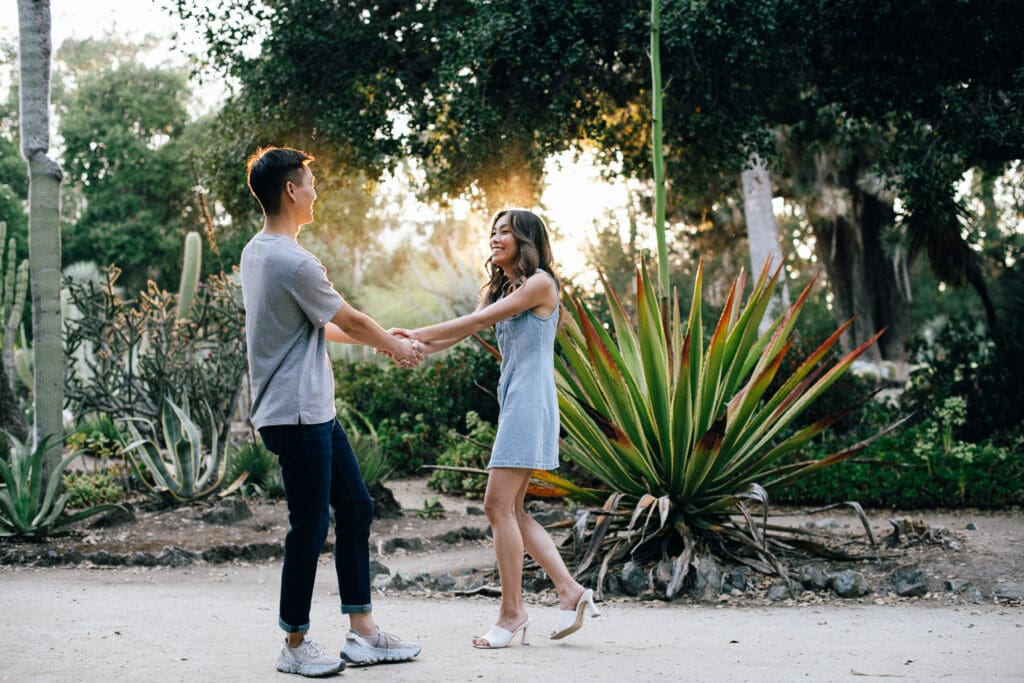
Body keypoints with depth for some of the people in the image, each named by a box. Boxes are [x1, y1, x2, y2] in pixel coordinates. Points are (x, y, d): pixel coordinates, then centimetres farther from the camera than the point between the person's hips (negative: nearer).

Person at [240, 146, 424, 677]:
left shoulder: (256, 252, 12)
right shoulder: (294, 263, -20)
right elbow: (351, 321, -6)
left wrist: (381, 340, 26)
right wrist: (394, 346, 13)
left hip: (315, 413, 10)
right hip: (297, 415, -10)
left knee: (355, 508, 13)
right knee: (310, 526, -2)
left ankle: (362, 633, 18)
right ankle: (295, 645, 11)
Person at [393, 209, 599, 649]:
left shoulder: (540, 283, -7)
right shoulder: (498, 290, 21)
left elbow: (478, 321, -12)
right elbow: (466, 329, 10)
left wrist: (420, 335, -13)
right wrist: (417, 348, -6)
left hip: (529, 402, -9)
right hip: (513, 402, 9)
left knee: (499, 505, -10)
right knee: (510, 510, 7)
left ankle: (511, 613, -4)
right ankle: (570, 592, 8)